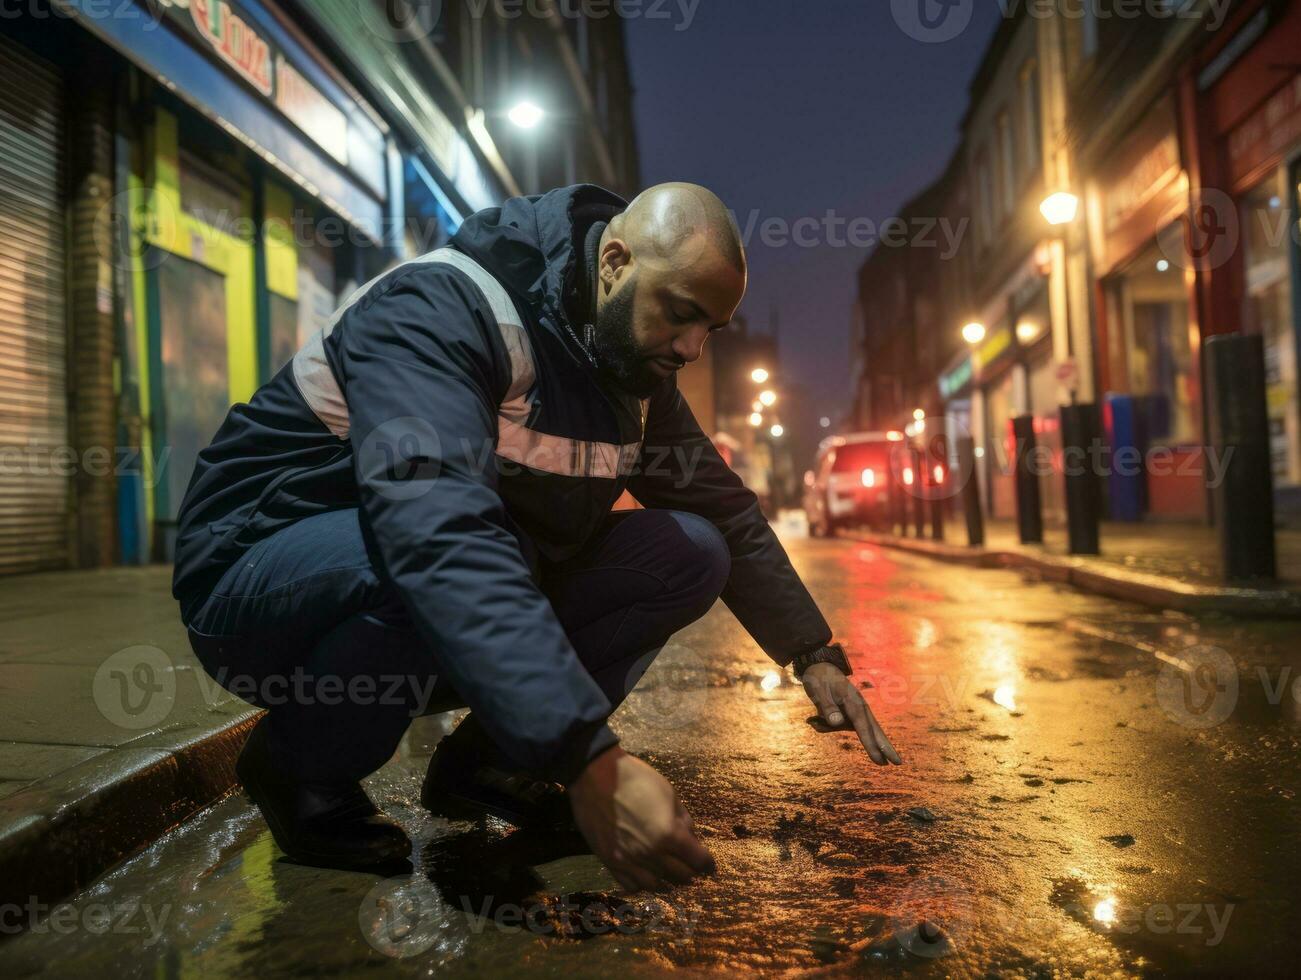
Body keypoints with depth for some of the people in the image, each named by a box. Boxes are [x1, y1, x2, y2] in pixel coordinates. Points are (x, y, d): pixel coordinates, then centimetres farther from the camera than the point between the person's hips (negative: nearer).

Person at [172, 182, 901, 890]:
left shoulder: (638, 370, 0)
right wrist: (592, 764, -47)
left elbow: (727, 512, 8)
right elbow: (436, 532, -41)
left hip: (475, 616, 7)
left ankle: (480, 761, 0)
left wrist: (815, 654, -2)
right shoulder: (439, 309, -25)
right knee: (445, 561, -39)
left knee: (690, 552, -6)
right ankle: (299, 770, -9)